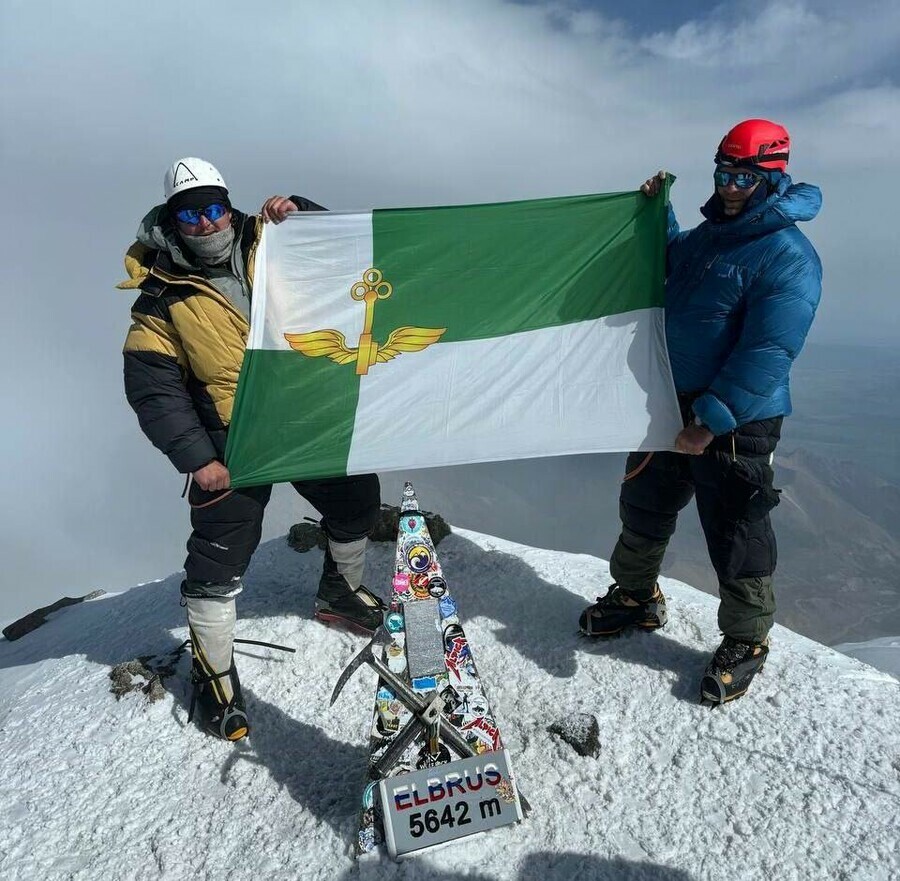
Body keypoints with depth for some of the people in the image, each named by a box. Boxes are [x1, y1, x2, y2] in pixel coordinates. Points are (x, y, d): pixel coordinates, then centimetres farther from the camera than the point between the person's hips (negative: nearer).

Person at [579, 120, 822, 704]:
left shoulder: (788, 255, -16)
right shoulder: (710, 234, 10)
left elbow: (767, 355, -23)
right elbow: (669, 265, 31)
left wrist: (712, 420, -26)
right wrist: (658, 212, 18)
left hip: (736, 423, -8)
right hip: (672, 405, 8)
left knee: (736, 537, 5)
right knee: (644, 509, 18)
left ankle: (745, 643, 27)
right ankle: (636, 596, 41)